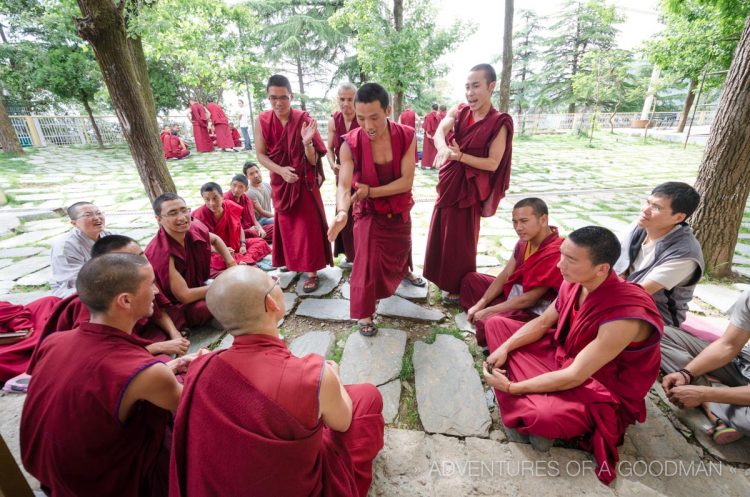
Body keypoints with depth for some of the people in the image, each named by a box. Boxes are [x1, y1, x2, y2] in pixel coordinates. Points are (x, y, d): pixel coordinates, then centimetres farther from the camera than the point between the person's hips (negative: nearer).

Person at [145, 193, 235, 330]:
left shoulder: (195, 228, -13)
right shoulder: (161, 252, -31)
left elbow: (216, 240, 12)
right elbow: (184, 296, -28)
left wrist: (231, 263, -1)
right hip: (177, 306, -7)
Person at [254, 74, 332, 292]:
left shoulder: (303, 120, -14)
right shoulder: (262, 121, -6)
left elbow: (313, 161, -14)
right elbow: (261, 155, -5)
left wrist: (307, 142, -34)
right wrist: (280, 170, -21)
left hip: (304, 183, -3)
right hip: (280, 183, 3)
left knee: (308, 226, 1)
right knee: (286, 224, 16)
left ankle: (312, 272, 12)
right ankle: (291, 262, 36)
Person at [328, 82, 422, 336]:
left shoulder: (406, 136, -20)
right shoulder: (350, 144, -24)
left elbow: (406, 181, -22)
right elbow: (344, 185, -30)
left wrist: (371, 191, -30)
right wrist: (342, 211, -51)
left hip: (400, 209, 3)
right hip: (369, 211, -3)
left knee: (402, 247, 27)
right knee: (368, 261, -9)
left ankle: (404, 271, 63)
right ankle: (364, 314, 11)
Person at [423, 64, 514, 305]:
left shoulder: (499, 123, -11)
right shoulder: (458, 111, 1)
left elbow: (493, 164, -16)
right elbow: (439, 132, -17)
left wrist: (460, 156, -26)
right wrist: (443, 148, -40)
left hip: (469, 186, -5)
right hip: (448, 182, 6)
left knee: (461, 237, 4)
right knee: (443, 233, 16)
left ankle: (460, 287, 24)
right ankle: (445, 278, 37)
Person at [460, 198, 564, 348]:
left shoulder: (555, 254, -29)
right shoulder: (525, 240, -3)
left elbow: (528, 299, -27)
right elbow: (505, 274, 0)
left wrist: (487, 311, -19)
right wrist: (480, 304, -8)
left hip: (533, 311, -9)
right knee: (470, 279, 11)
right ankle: (476, 316, -1)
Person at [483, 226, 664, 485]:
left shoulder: (625, 316, -34)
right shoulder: (574, 283, -14)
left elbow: (574, 377, -30)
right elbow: (542, 322, 1)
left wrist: (512, 388, -22)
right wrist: (504, 348, -13)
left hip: (602, 390, -7)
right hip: (563, 356, 8)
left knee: (544, 416, -39)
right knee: (496, 324, 1)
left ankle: (529, 412, -1)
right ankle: (532, 403, -6)